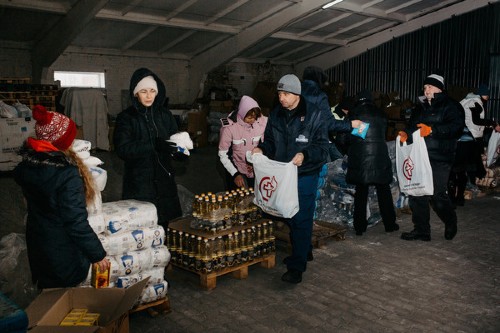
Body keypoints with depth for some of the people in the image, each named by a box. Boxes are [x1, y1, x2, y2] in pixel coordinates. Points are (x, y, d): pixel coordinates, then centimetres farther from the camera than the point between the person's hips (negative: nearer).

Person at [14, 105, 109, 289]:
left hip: (37, 244, 7)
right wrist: (97, 254, -18)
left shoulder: (27, 164, -7)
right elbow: (76, 222, -27)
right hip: (64, 252, -7)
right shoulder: (67, 174, -30)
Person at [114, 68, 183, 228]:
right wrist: (154, 145, -24)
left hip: (164, 180, 3)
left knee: (169, 225, 4)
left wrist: (178, 147, -19)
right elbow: (122, 149, -13)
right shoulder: (126, 117, -2)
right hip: (138, 184, -3)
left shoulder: (165, 114, 8)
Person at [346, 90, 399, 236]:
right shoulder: (380, 114, 7)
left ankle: (359, 226, 9)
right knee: (383, 191, 12)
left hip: (359, 158, -1)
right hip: (379, 157, 1)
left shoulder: (353, 114, 0)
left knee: (360, 192, 6)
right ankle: (390, 224, 19)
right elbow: (384, 134, 14)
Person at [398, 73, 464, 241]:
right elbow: (412, 126, 26)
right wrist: (406, 133, 2)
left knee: (437, 195, -6)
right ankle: (421, 230, 16)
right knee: (416, 193, 4)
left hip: (439, 159, -7)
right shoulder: (421, 108, 22)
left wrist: (432, 129, -27)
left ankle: (450, 222, 24)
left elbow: (456, 126, -15)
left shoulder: (450, 106, 0)